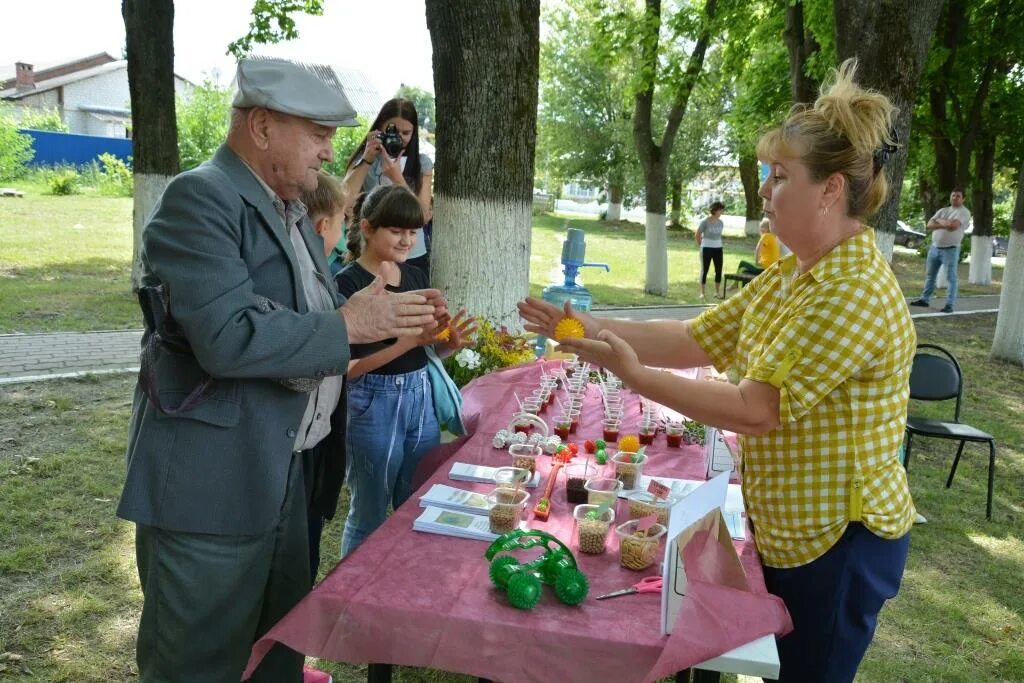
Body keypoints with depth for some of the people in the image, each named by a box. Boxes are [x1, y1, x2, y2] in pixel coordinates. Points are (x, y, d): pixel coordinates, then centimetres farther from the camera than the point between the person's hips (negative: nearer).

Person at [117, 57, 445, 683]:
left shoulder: (290, 211, 12)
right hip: (210, 485, -9)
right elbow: (228, 339, -29)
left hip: (281, 475, 9)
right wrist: (348, 326, -20)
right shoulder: (199, 200, -16)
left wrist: (391, 318, 1)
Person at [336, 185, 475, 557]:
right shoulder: (348, 283, -14)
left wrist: (449, 343, -8)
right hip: (374, 404, -6)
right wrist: (405, 343, -25)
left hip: (421, 397, 7)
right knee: (369, 515, 11)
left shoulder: (416, 276, 6)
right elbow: (346, 366, -18)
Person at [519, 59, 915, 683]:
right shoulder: (785, 279, 4)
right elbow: (691, 341, 2)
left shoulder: (856, 294, -26)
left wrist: (634, 374, -26)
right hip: (785, 532, 9)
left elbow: (756, 411, -29)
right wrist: (589, 326, -7)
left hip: (838, 544, -8)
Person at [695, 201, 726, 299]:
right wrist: (701, 245, 4)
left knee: (719, 270, 6)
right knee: (704, 270, 2)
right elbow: (697, 235, -3)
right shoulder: (705, 222, -10)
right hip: (707, 249, -5)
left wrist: (716, 243, 13)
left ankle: (717, 292, 18)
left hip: (718, 249, 5)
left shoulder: (720, 222, 6)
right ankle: (702, 293, 8)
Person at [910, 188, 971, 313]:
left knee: (951, 278, -3)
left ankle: (949, 304, -3)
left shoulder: (964, 212, -4)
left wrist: (939, 221, -4)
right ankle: (925, 299, 22)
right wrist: (946, 224, -14)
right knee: (930, 275, 13)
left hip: (950, 249, -6)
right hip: (934, 247, 6)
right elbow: (929, 225, 1)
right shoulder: (942, 211, 13)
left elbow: (953, 225, -21)